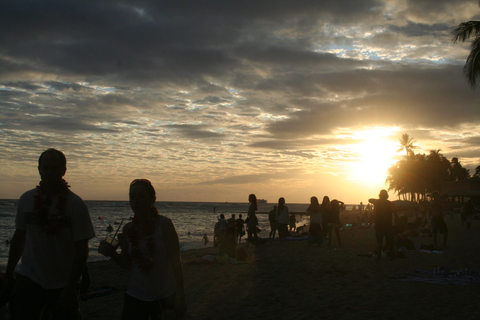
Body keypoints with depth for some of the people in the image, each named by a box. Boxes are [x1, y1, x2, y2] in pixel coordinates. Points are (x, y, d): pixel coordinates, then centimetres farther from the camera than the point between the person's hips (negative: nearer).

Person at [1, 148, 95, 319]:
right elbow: (19, 237, 12)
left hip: (63, 284, -2)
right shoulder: (26, 199, 2)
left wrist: (71, 287, -13)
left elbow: (81, 249, -10)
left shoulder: (75, 204, -9)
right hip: (28, 279, 2)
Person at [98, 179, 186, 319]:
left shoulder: (164, 224, -11)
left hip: (164, 297, -3)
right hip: (135, 296, 3)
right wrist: (112, 253, -9)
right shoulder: (128, 229, 1)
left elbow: (176, 263, -11)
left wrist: (180, 297, -14)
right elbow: (128, 264, 10)